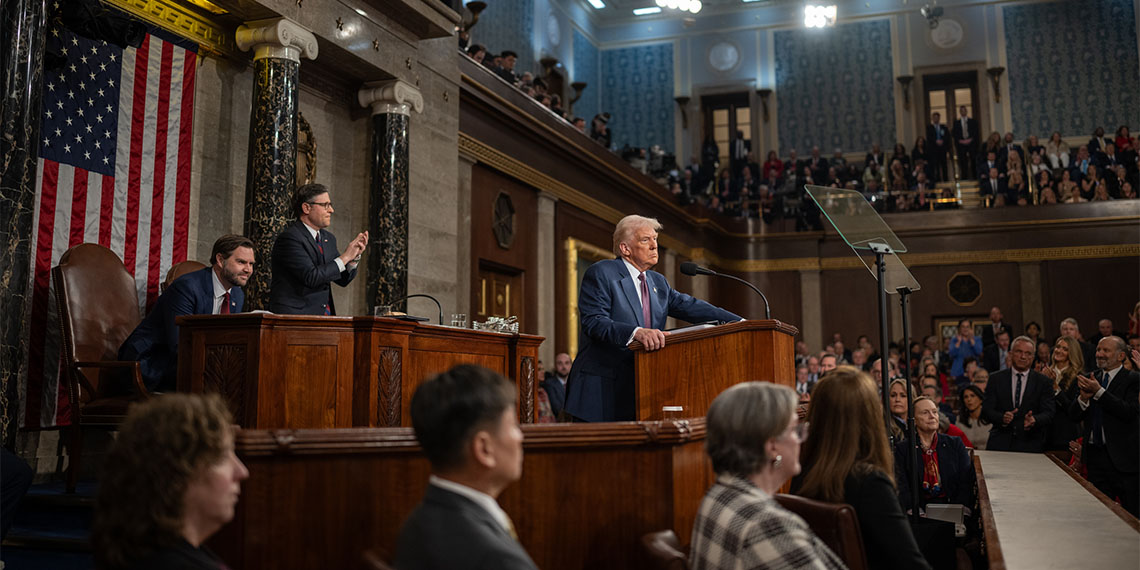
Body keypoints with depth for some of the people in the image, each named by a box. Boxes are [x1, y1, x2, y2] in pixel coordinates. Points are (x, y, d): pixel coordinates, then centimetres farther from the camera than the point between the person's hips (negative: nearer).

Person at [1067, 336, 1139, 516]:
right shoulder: (1090, 378, 11)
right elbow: (1074, 415, 7)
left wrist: (1099, 392, -20)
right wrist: (1083, 398, -12)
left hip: (1122, 456, -5)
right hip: (1094, 454, 5)